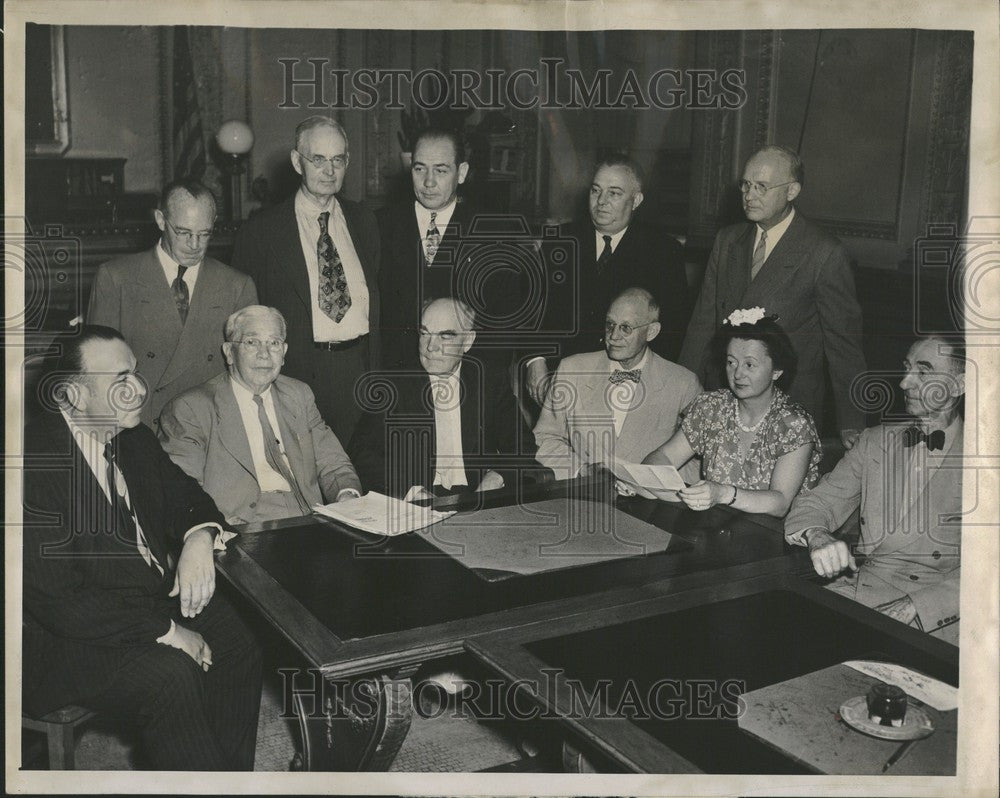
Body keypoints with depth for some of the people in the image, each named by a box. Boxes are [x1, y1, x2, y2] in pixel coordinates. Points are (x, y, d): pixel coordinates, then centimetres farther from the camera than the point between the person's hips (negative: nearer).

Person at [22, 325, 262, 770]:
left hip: (158, 594, 8)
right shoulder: (32, 466, -24)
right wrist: (164, 632, -23)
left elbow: (184, 495, 17)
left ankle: (233, 777, 6)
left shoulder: (132, 439, 2)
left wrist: (199, 538, -9)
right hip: (69, 636, -8)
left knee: (239, 649, -10)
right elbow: (58, 601, -26)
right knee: (172, 674, -29)